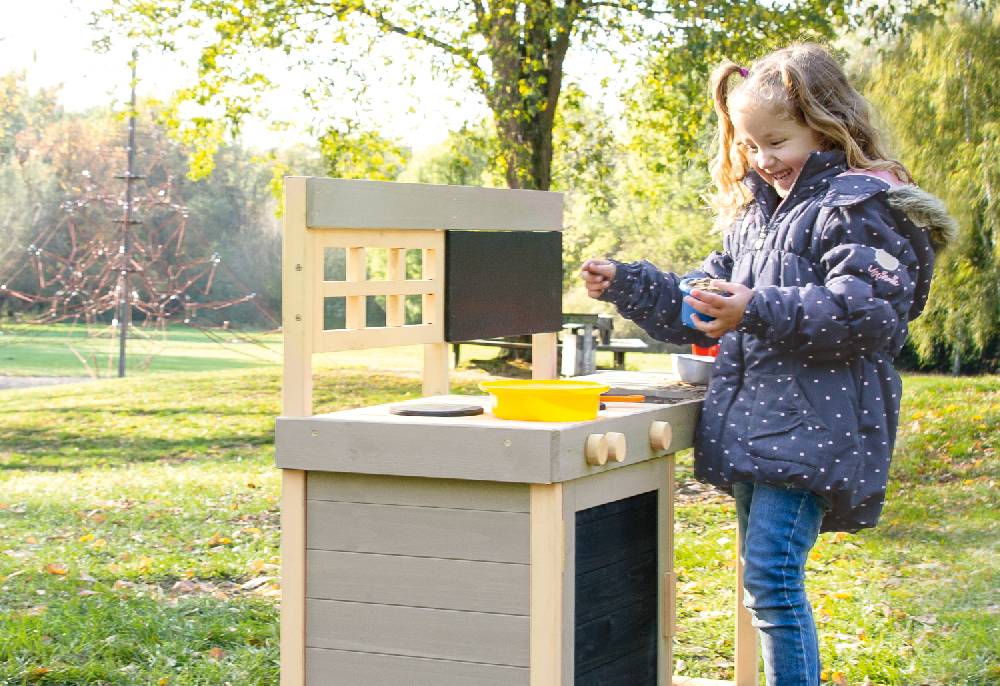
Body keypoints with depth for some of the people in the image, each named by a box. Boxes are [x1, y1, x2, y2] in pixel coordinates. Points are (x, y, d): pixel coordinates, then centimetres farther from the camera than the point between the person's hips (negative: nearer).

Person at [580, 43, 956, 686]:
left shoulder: (862, 205, -7)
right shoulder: (754, 211, 20)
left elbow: (865, 309, -19)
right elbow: (701, 306, 26)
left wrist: (759, 311, -27)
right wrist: (627, 284, 13)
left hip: (815, 424, -9)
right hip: (753, 421, 9)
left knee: (771, 579, -15)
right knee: (764, 580, 13)